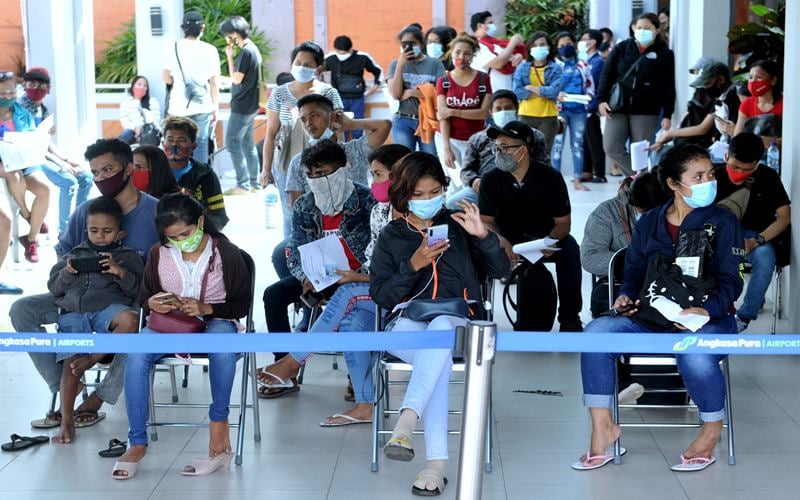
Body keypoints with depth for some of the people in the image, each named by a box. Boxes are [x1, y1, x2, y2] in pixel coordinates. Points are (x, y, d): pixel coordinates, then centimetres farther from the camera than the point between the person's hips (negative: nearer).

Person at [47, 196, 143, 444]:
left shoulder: (128, 256, 16)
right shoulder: (74, 254, 24)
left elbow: (138, 289, 7)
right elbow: (54, 287, 22)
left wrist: (121, 273, -10)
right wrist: (68, 272, 1)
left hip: (108, 309, -1)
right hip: (73, 313, 1)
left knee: (130, 320, -37)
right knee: (71, 362, -20)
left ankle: (94, 357, -18)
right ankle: (66, 420, -18)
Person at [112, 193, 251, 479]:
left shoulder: (226, 253, -5)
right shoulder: (158, 254, 3)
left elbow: (242, 305, -2)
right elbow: (144, 300, 14)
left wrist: (205, 308, -18)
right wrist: (152, 304, -12)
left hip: (215, 320, -3)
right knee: (136, 355, -30)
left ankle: (218, 429, -32)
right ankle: (137, 443, -22)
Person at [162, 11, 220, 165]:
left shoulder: (172, 48, -2)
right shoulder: (209, 50, -3)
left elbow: (166, 78, 3)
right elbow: (214, 82, -1)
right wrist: (215, 106, 8)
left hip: (179, 106, 0)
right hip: (202, 106, 0)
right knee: (201, 144, 6)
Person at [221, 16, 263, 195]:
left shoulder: (246, 51, -18)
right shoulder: (252, 49, 12)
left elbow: (237, 79, -15)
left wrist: (229, 57, -10)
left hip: (242, 106, -10)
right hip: (249, 106, 10)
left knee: (232, 143, -7)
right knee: (248, 145, 13)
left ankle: (243, 185, -7)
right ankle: (254, 183, 16)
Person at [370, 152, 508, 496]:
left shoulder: (457, 226, 17)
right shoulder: (391, 237, 17)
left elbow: (500, 270, 11)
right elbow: (379, 295, 8)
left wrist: (483, 236, -6)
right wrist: (413, 266, -7)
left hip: (456, 321, 0)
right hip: (407, 324, 0)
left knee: (440, 326, -40)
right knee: (438, 360, -37)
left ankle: (404, 425, -53)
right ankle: (437, 462, -43)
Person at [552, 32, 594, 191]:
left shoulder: (583, 65, 10)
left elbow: (590, 86, 13)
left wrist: (588, 96, -7)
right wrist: (556, 95, -19)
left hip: (579, 110, 2)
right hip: (560, 109, -2)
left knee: (578, 144, 4)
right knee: (557, 144, -3)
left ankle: (577, 180, 9)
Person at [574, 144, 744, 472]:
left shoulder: (722, 222, 1)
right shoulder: (648, 224, 12)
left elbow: (730, 281, -5)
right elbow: (634, 272, 18)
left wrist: (705, 311, -23)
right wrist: (625, 297, -5)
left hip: (708, 319, -4)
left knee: (695, 357, -39)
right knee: (595, 332, -22)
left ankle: (712, 429, -8)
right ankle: (602, 427, -13)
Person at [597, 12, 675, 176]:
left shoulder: (664, 54, 1)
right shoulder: (622, 48, 7)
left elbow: (669, 87, 0)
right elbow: (607, 74, 4)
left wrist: (667, 115, -6)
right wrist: (602, 99, -9)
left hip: (646, 111, -2)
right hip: (618, 108, 2)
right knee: (612, 147, -10)